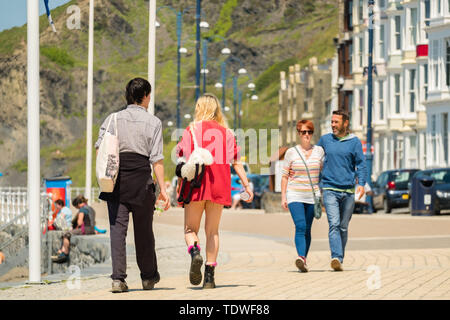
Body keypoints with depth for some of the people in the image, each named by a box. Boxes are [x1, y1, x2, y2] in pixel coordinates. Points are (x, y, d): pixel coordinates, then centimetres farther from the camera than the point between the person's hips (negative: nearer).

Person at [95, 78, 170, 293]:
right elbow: (157, 159, -5)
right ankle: (149, 276, 26)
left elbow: (100, 147, -1)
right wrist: (163, 189, -4)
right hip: (141, 179, -1)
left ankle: (118, 278, -9)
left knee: (117, 227, 1)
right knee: (144, 229, 12)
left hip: (116, 179, 2)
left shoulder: (113, 119, 7)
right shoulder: (153, 122, -1)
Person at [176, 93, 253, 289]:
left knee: (190, 229, 8)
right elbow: (236, 163, 4)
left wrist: (179, 188, 3)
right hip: (219, 185, 2)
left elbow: (183, 162, -1)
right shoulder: (226, 132, 9)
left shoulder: (191, 130, 3)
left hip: (196, 184, -2)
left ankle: (195, 252, -25)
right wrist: (247, 185, 6)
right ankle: (209, 276, 4)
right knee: (212, 231, 10)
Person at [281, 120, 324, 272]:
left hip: (312, 196, 2)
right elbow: (284, 175, 5)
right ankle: (301, 258, -32)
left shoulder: (319, 151, 7)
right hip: (295, 195, -2)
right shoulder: (291, 152, 2)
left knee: (307, 229, 4)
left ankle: (303, 260, 13)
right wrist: (283, 197, -1)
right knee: (300, 226, -18)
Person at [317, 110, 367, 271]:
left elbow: (361, 164, 2)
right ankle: (336, 258, -26)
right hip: (330, 189, -1)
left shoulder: (354, 141, 4)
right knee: (334, 224, -16)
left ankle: (340, 260, 18)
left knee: (343, 227, 8)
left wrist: (361, 183, -12)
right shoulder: (325, 140, 8)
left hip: (348, 190, 1)